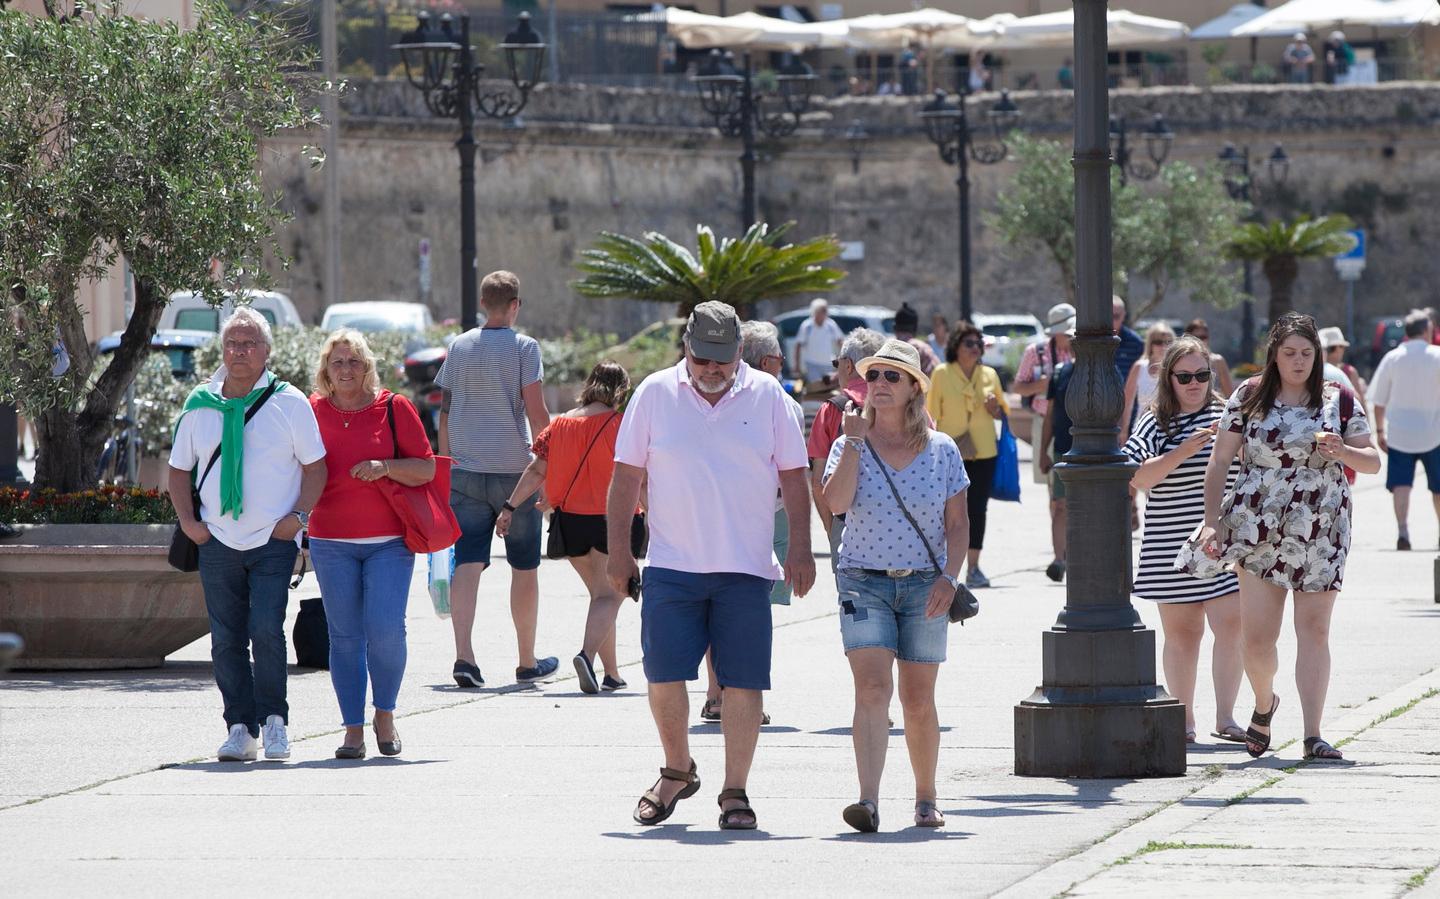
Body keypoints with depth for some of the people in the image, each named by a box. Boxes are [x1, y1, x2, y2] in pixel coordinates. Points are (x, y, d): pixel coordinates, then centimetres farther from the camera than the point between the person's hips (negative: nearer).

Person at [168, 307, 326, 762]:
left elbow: (315, 466, 3)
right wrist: (187, 521, 5)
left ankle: (273, 718, 3)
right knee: (226, 640, 2)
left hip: (274, 541, -3)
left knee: (266, 631, -14)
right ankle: (240, 728, 9)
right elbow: (179, 469, 18)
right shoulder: (199, 405, 9)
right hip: (218, 540, 3)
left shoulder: (289, 403, 1)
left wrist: (298, 516, -8)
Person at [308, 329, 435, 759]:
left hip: (389, 541, -2)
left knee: (385, 630, -12)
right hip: (331, 542, 2)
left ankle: (385, 714, 11)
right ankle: (353, 730, 7)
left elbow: (427, 468, 1)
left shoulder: (394, 408, 1)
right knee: (345, 636, 1)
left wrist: (386, 468, -15)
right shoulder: (313, 411, 6)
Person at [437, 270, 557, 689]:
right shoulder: (523, 347, -5)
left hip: (465, 470, 3)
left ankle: (464, 654, -20)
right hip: (514, 470, -3)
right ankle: (527, 662, 18)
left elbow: (445, 413, 10)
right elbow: (536, 412, -10)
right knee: (524, 567, 10)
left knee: (468, 563, -2)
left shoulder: (459, 347, 7)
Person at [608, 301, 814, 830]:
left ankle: (735, 794, 5)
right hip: (671, 566, 0)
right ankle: (678, 771, 19)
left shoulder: (767, 396, 5)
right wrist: (619, 548, 4)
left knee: (743, 682, -2)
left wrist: (800, 548, 1)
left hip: (745, 568, 0)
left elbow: (793, 476, 8)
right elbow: (627, 474, 8)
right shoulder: (655, 394, 5)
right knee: (664, 676, -4)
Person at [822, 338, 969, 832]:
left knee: (918, 700, 6)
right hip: (864, 582, -1)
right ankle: (869, 800, -27)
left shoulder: (941, 450, 5)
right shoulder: (851, 446, 3)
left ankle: (926, 798, 23)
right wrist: (854, 440, -16)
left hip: (923, 585, 1)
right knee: (872, 689, -17)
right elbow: (836, 501, -15)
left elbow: (957, 523, 7)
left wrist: (949, 576, -6)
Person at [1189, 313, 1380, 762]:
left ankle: (1313, 734, -6)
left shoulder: (1339, 400, 5)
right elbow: (1219, 461, 4)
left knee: (1314, 629, -5)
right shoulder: (1249, 397, 3)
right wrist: (1212, 520, -4)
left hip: (1322, 533, 0)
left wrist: (1343, 452, -16)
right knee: (1257, 637, -3)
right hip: (1260, 530, 0)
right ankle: (1264, 703, 28)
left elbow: (1373, 462, 6)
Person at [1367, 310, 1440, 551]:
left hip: (1399, 432, 0)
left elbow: (1379, 400, 4)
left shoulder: (1392, 358, 0)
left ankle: (1403, 530, -23)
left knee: (1400, 484, -4)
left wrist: (1380, 430, 13)